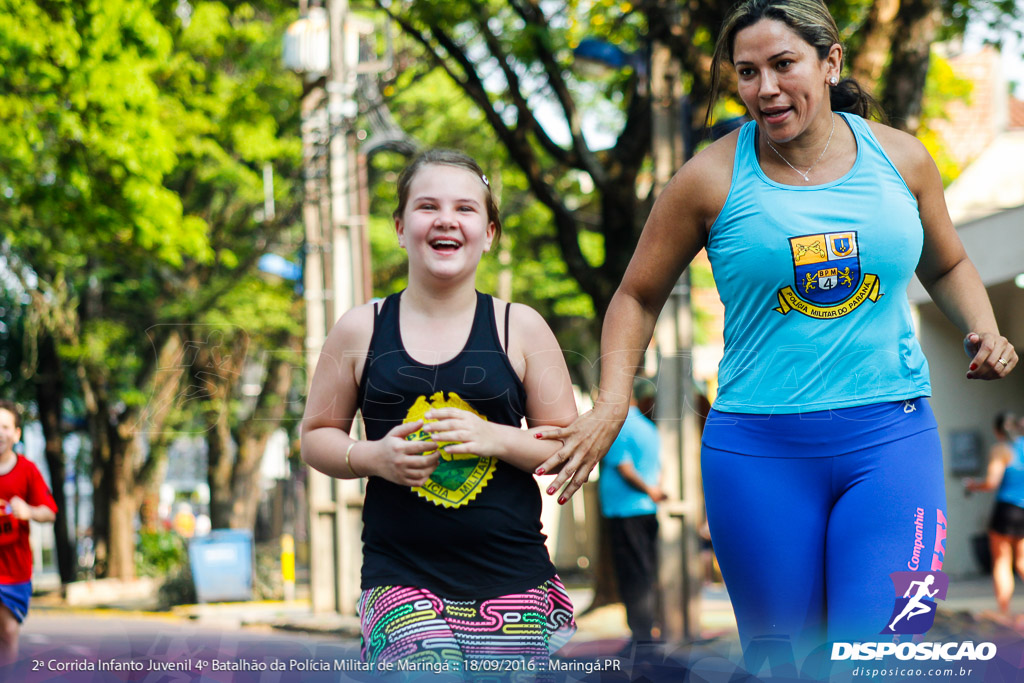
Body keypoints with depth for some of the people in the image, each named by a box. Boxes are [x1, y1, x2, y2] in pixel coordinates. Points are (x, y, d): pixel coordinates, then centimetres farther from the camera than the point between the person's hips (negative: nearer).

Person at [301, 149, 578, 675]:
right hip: (401, 581, -1)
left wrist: (496, 438, -10)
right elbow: (316, 436, 14)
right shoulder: (360, 331, 6)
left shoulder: (519, 329, 6)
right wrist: (372, 456, -7)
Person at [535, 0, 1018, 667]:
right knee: (780, 658, 5)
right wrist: (610, 408, -4)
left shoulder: (899, 157, 5)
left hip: (892, 440, 1)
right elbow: (638, 297, 10)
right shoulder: (713, 178, -1)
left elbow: (947, 267, 23)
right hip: (759, 448, 0)